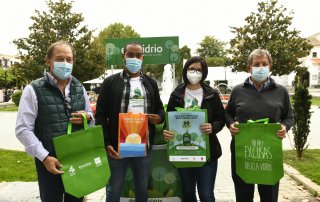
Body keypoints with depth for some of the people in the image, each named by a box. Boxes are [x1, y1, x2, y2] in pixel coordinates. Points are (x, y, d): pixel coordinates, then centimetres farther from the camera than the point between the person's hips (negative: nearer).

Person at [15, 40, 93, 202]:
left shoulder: (79, 88, 8)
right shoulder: (34, 90, -7)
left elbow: (91, 117, 17)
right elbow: (23, 130, -10)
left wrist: (87, 117, -7)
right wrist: (44, 157, -17)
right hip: (50, 161, -4)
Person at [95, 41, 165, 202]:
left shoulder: (151, 83, 11)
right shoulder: (110, 82, 0)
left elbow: (160, 109, 17)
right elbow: (100, 115, -3)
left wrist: (159, 117, -8)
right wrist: (106, 143, -12)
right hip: (117, 146, -3)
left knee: (142, 189, 17)